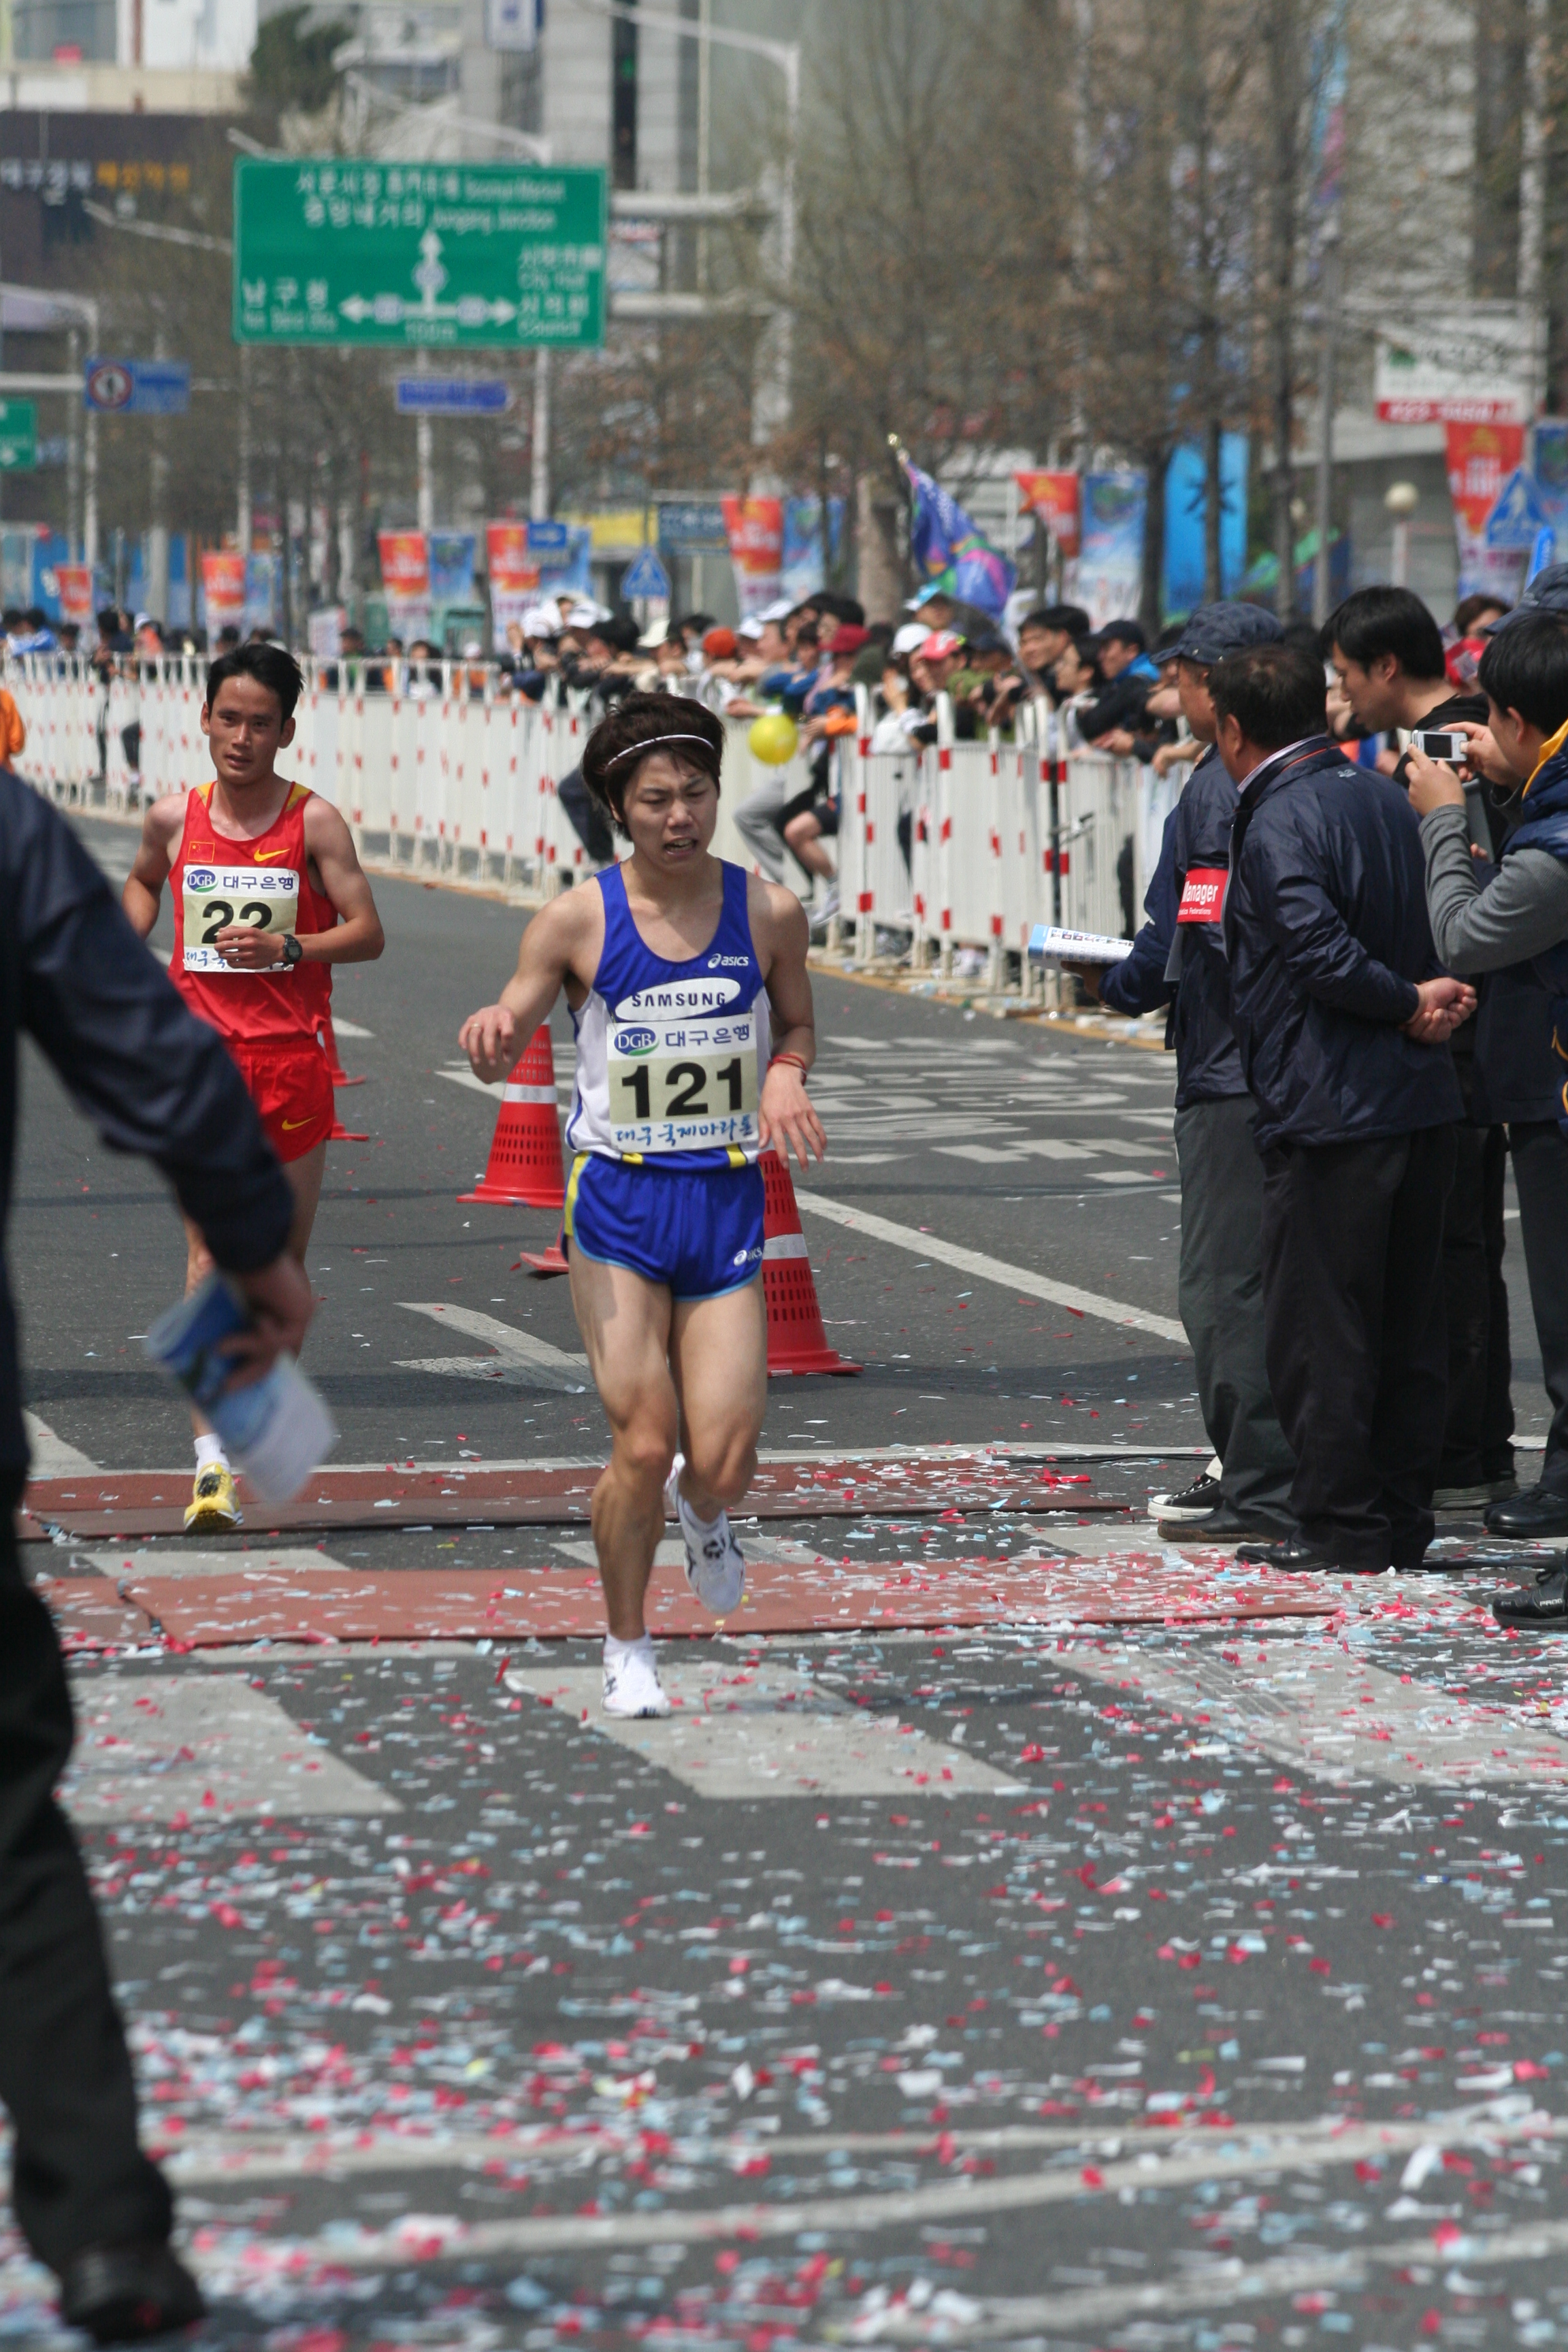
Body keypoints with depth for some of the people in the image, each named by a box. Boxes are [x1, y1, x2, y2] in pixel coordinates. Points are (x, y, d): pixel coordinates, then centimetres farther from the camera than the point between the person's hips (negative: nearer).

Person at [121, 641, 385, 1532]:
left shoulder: (314, 821, -4)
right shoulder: (175, 818, 3)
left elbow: (368, 932, -4)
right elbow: (143, 882, 25)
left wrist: (288, 946, -18)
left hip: (290, 1057, 0)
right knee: (210, 1253, -9)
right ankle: (213, 1459, -15)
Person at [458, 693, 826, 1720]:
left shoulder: (769, 912, 1)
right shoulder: (578, 920, -5)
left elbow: (798, 1023, 17)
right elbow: (502, 1054, 0)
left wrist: (784, 1077, -5)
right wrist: (492, 1037, -24)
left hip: (729, 1200, 2)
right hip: (619, 1203, -2)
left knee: (724, 1464, -7)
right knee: (643, 1442, -9)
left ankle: (702, 1514, 33)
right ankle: (626, 1650, 13)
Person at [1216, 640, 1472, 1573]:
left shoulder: (1278, 825, -13)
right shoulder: (1383, 796, 13)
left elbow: (1321, 952, -25)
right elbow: (1444, 929, 16)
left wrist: (1407, 1003, -11)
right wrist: (1431, 1001, 0)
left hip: (1330, 1112, -8)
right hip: (1424, 1101, 8)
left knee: (1317, 1329, 0)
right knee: (1410, 1322, 12)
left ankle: (1342, 1525, 2)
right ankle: (1403, 1520, 17)